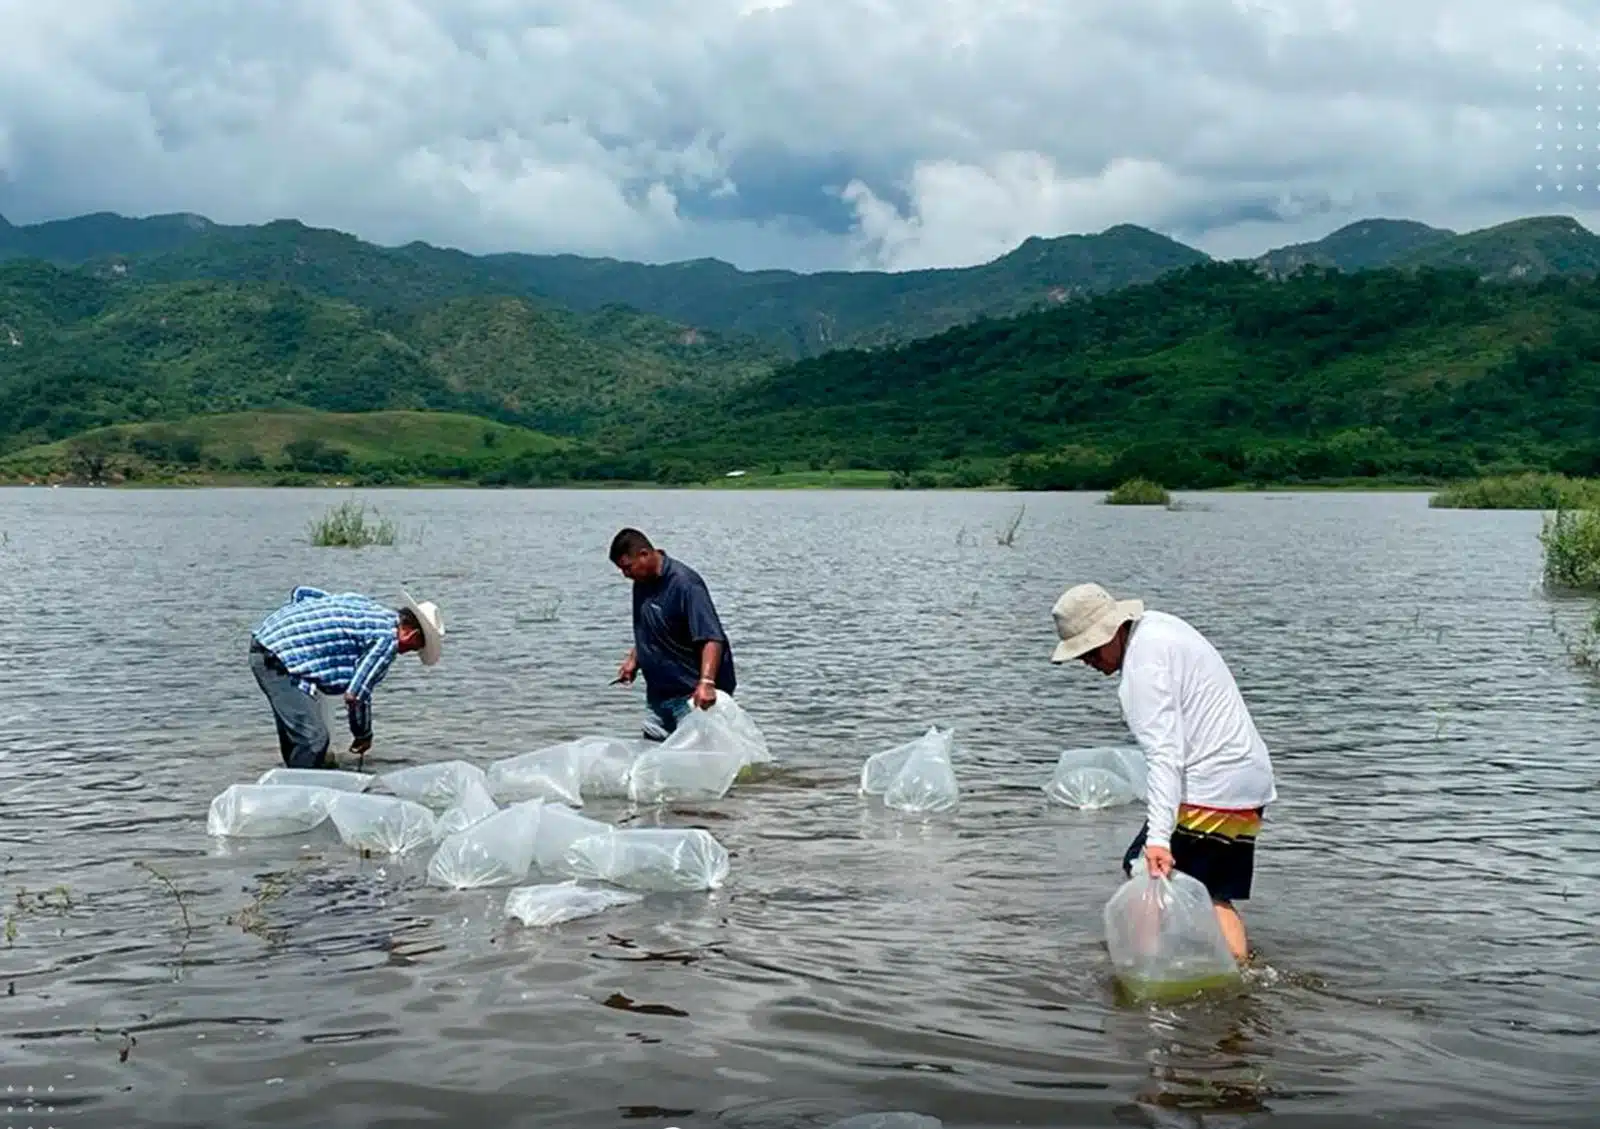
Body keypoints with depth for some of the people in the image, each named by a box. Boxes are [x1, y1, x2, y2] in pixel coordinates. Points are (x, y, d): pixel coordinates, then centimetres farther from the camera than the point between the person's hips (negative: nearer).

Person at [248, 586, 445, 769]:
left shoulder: (362, 602, 16)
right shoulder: (387, 638, -9)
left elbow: (300, 592, 23)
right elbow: (356, 695, -11)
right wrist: (364, 735, 5)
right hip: (281, 659, -10)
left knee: (294, 734, 22)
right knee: (313, 739, -10)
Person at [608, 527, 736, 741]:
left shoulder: (685, 584, -20)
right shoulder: (642, 583, 7)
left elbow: (712, 638, -29)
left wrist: (706, 682, -41)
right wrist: (633, 659, 11)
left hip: (691, 696, -9)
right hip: (660, 696, 9)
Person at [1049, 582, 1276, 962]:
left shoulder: (1144, 662, -18)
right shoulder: (1157, 625, 13)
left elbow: (1166, 755, -28)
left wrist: (1158, 838, -34)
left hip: (1209, 790, -10)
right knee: (1216, 898, 13)